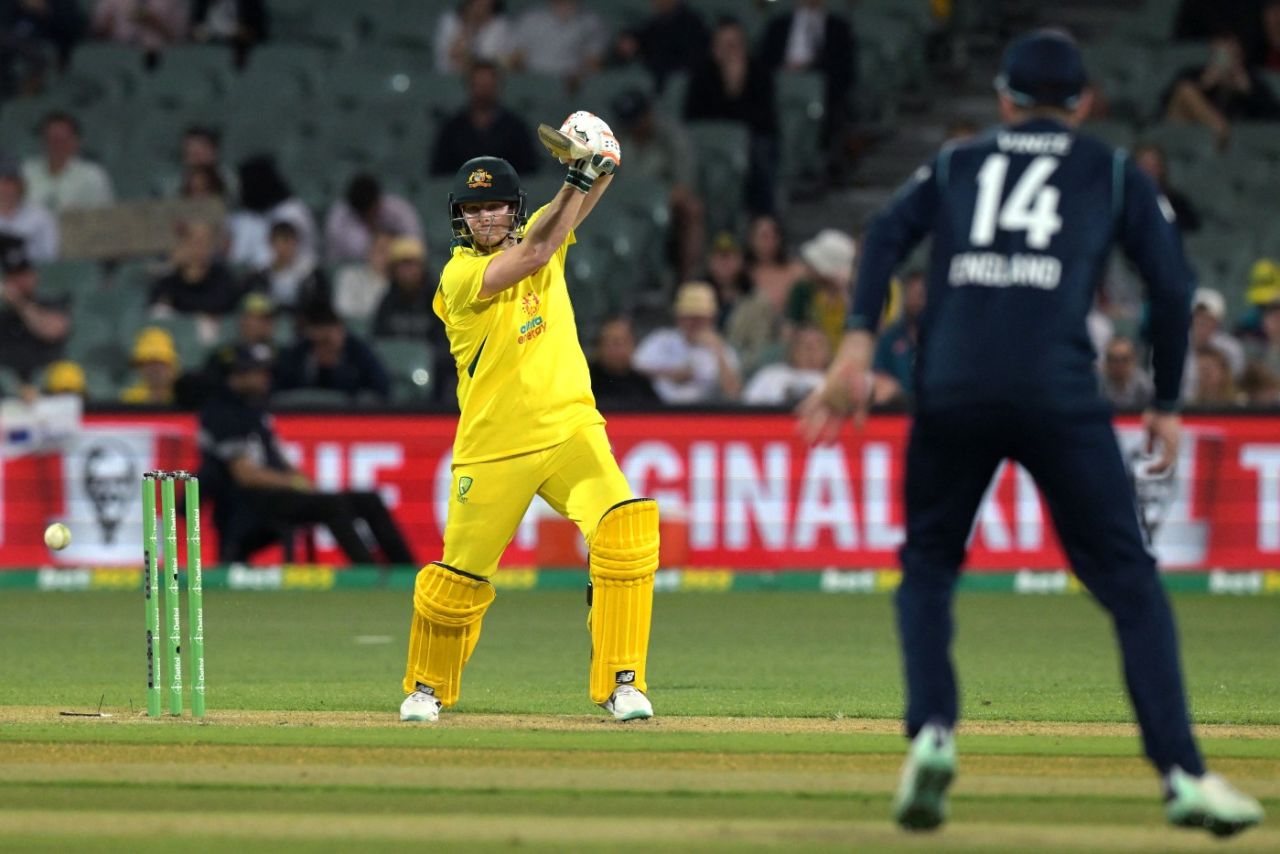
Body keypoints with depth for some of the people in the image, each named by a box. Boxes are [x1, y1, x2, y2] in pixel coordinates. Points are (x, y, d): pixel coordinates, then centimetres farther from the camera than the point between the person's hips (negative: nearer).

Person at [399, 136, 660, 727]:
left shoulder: (535, 234, 8)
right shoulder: (460, 274, -9)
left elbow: (585, 200, 3)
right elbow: (534, 252, -23)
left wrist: (601, 164, -20)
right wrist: (578, 178, -25)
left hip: (570, 429, 3)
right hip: (493, 449, -3)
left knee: (627, 528, -20)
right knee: (459, 577, 5)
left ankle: (621, 684, -14)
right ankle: (427, 688, 32)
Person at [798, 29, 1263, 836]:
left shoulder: (957, 163, 23)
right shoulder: (1114, 173, 20)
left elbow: (888, 234, 6)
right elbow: (1172, 281, 9)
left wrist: (858, 347, -3)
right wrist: (1167, 403, 17)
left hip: (951, 392, 2)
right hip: (1058, 392, -2)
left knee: (927, 566, 20)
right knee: (1131, 581, 2)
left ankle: (932, 735, -2)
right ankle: (1182, 775, -9)